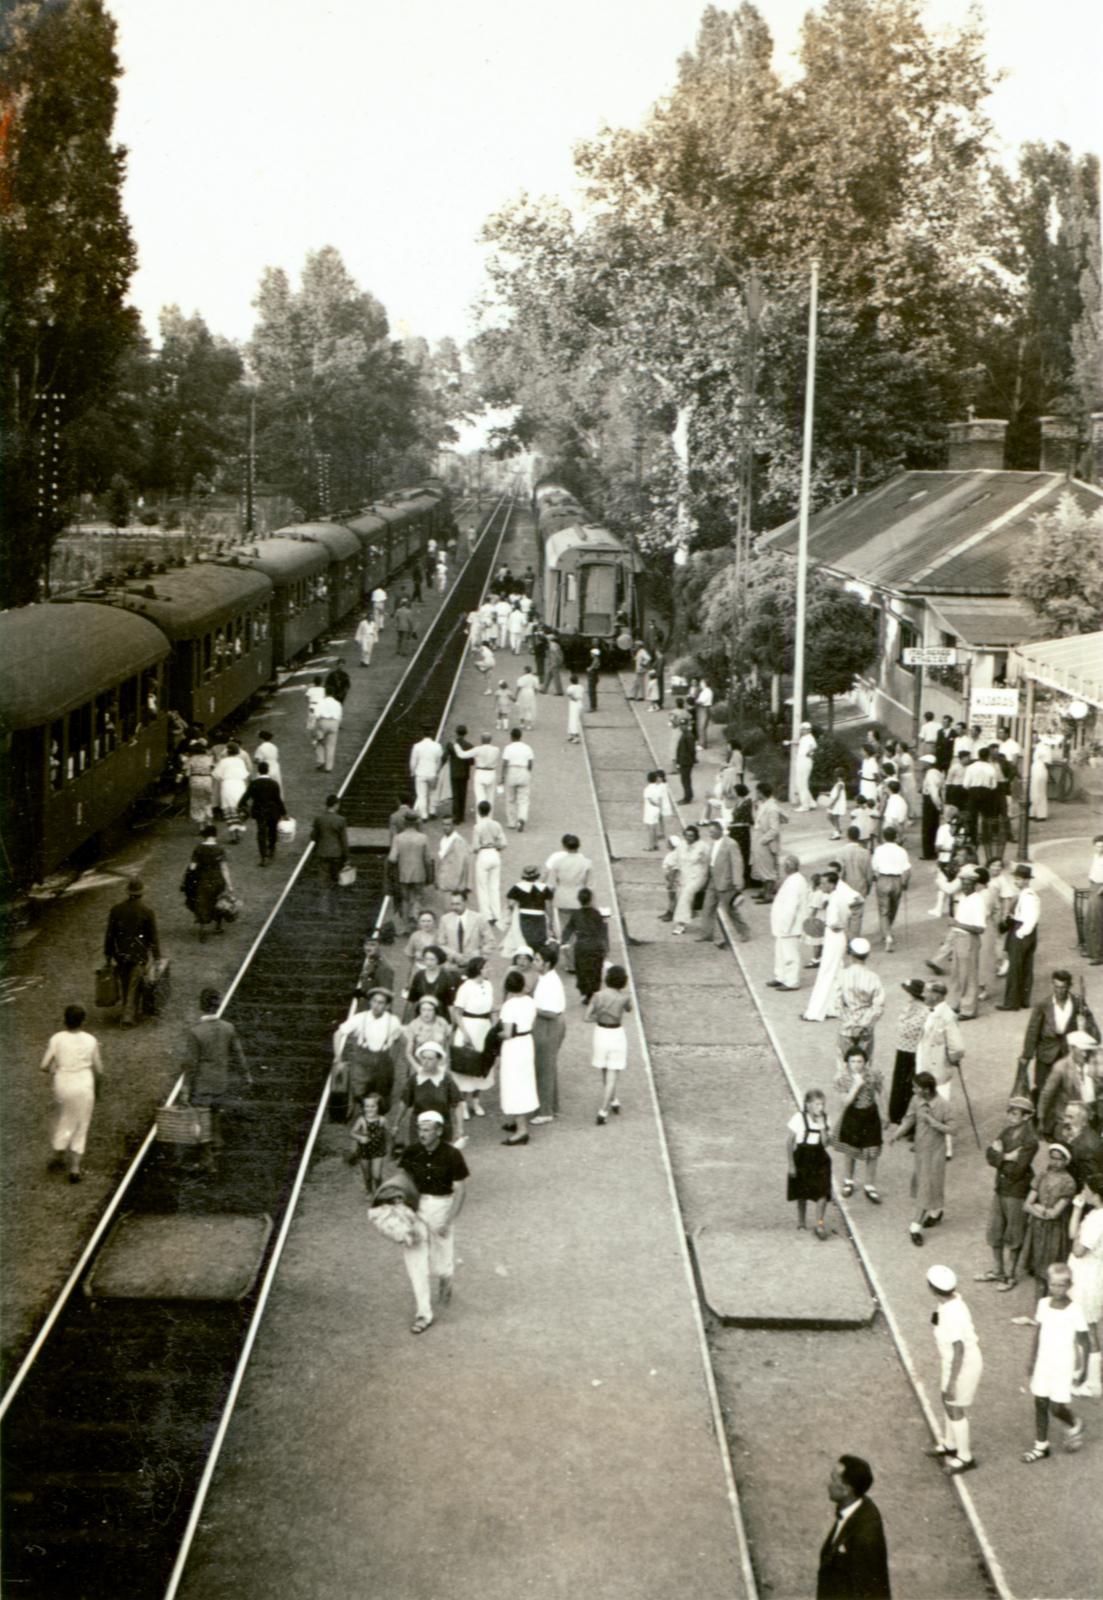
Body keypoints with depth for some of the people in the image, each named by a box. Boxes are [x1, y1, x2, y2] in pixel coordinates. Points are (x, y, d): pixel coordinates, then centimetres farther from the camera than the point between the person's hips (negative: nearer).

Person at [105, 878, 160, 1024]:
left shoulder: (116, 909, -5)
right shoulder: (146, 911, -12)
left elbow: (110, 934, 2)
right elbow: (153, 936, -8)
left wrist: (108, 954, 12)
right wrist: (156, 956, 0)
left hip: (121, 954, 3)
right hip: (139, 954, -3)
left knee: (124, 985, 17)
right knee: (135, 985, 3)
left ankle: (128, 1011, 32)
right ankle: (129, 1016, 0)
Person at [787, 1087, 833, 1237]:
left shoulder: (824, 1119, -2)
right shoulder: (799, 1118, -13)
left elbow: (826, 1143, -8)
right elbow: (789, 1142, -8)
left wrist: (822, 1127, -21)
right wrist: (791, 1164, -8)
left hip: (819, 1159, 2)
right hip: (802, 1159, -2)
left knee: (822, 1191, -10)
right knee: (802, 1193, 11)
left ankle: (819, 1224, -1)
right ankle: (801, 1223, 29)